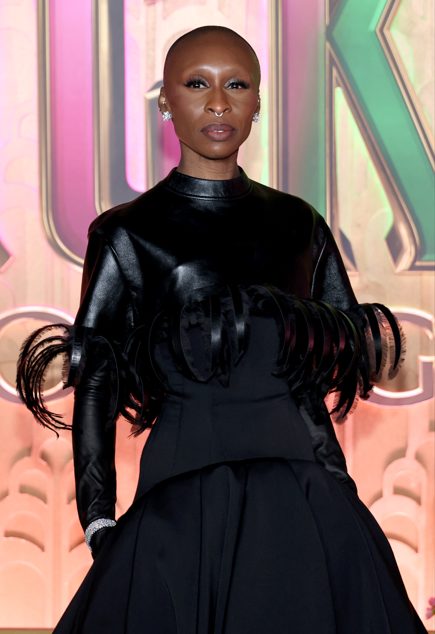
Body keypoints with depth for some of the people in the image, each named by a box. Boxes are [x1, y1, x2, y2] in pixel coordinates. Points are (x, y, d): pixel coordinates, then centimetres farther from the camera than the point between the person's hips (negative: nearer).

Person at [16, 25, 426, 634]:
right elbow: (95, 384, -2)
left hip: (309, 496, 3)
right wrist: (100, 525, -10)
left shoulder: (297, 223, 12)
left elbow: (360, 347, 14)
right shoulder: (128, 233, 3)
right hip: (185, 502, -3)